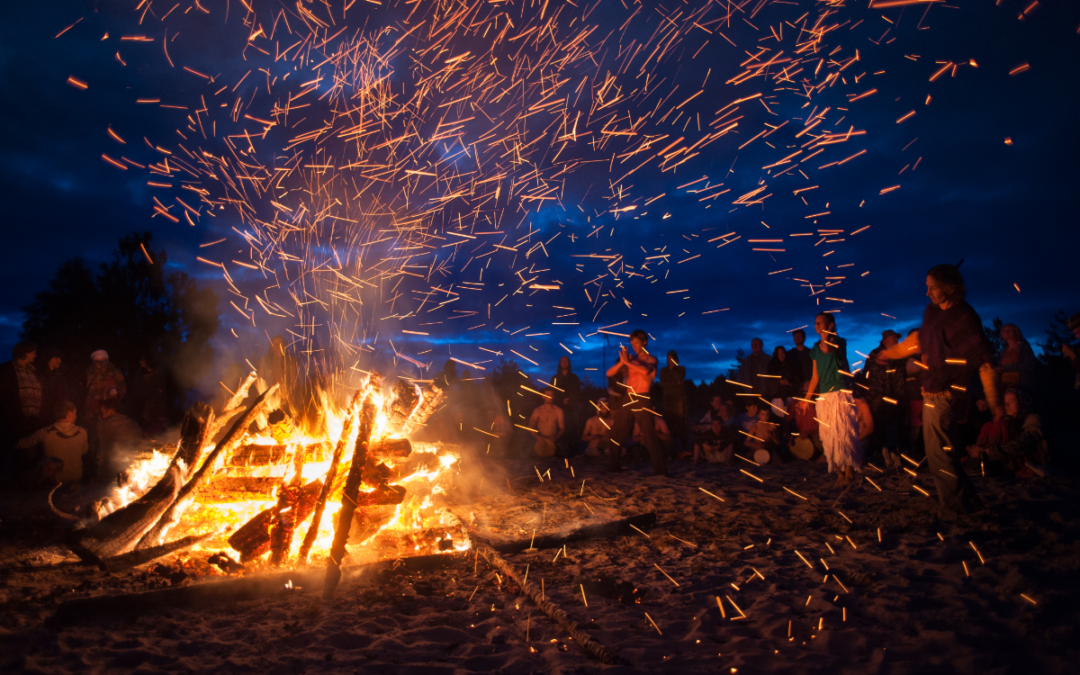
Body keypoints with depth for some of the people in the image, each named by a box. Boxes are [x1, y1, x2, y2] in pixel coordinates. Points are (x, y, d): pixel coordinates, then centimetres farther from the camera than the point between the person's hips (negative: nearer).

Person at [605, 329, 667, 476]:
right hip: (628, 400, 6)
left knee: (649, 436, -12)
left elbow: (646, 370, -22)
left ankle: (660, 470, -7)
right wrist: (622, 362, -8)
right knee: (615, 435, 9)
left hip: (642, 400, -5)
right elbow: (609, 373, 8)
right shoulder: (631, 360, 14)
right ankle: (614, 467, 22)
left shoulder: (651, 359, 2)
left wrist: (627, 362, -18)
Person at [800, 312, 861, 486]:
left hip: (840, 394, -6)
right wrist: (807, 398, 16)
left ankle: (848, 472, -2)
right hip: (823, 397, 6)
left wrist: (826, 336, -10)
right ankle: (839, 473, 10)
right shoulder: (816, 349, 14)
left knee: (842, 432, -9)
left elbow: (827, 350, -27)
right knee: (828, 436, 3)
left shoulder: (839, 342, -2)